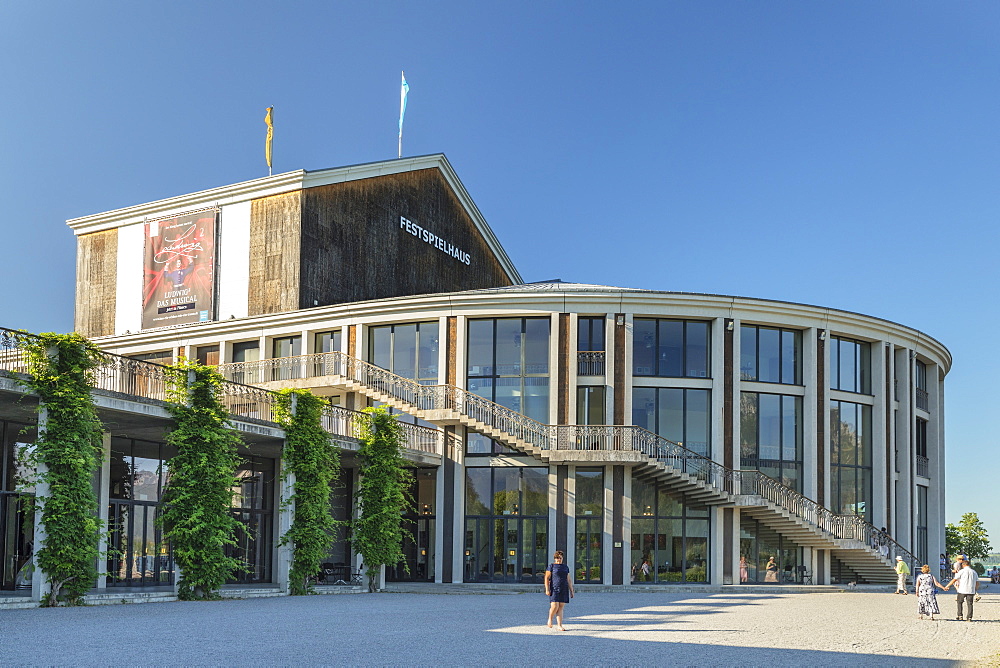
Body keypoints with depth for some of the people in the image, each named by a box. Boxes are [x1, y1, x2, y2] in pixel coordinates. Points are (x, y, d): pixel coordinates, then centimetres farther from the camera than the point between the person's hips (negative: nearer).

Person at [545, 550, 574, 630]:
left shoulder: (565, 567, 14)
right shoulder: (551, 566, 1)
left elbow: (569, 580, 17)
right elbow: (547, 578, -3)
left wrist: (571, 591, 13)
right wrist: (547, 589, -12)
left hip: (564, 590, 4)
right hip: (554, 589, -4)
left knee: (560, 608, 1)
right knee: (554, 607, -12)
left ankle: (560, 626, 1)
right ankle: (550, 619, 15)